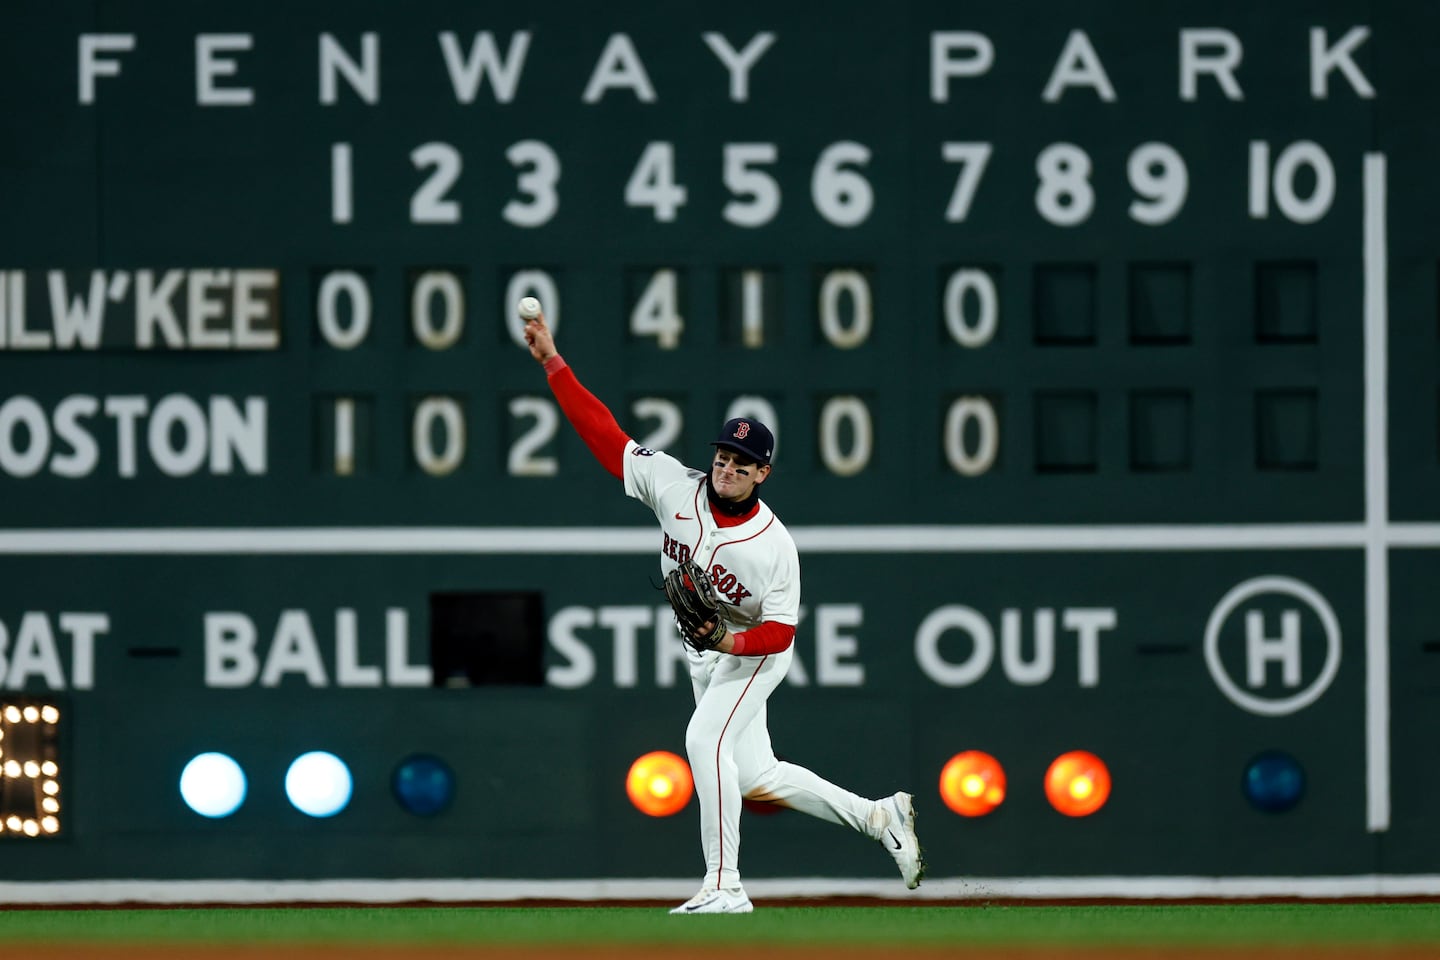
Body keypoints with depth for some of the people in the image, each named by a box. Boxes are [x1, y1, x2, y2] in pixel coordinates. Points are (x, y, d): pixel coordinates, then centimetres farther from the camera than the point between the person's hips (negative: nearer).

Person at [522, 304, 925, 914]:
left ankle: (725, 886, -24)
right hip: (703, 652, 6)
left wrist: (731, 641, -39)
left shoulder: (773, 544, -26)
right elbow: (603, 432, -16)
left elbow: (779, 631, -21)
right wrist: (552, 361, -23)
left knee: (705, 738, -27)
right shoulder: (675, 487, -15)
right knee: (755, 780, 10)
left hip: (755, 653, -6)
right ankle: (879, 817, 26)